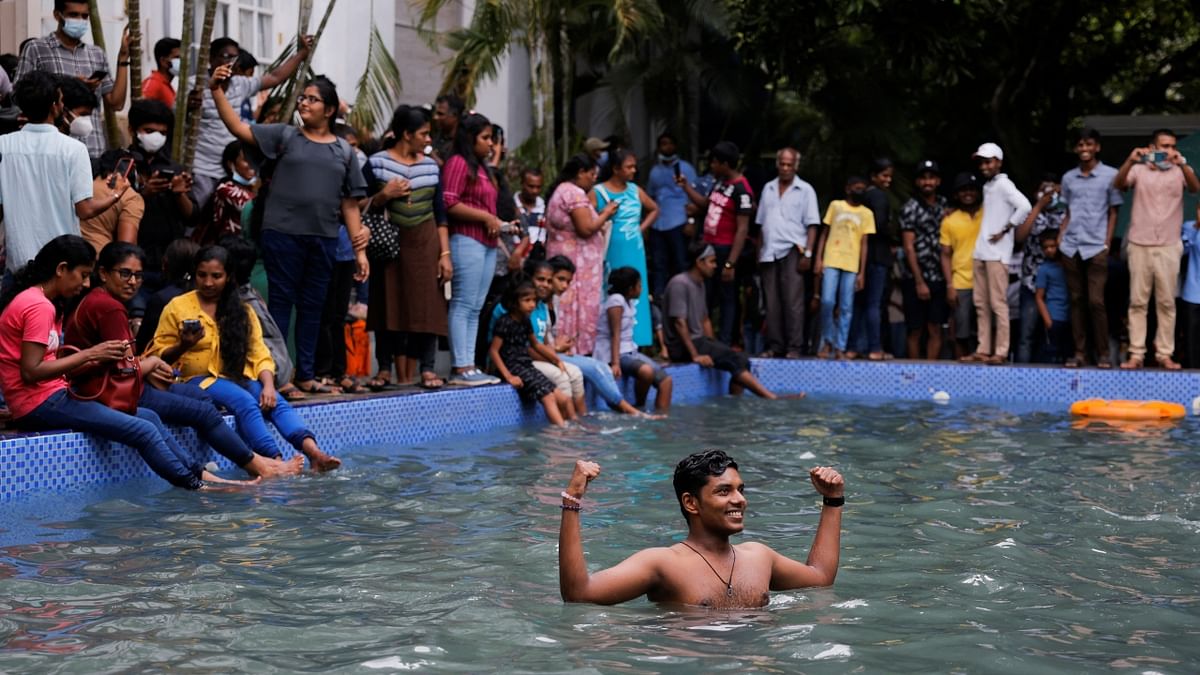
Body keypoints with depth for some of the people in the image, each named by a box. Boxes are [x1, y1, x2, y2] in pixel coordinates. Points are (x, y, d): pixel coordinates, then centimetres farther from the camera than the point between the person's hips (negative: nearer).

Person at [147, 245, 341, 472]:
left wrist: (268, 385, -13)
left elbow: (260, 355, 6)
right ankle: (276, 461, -46)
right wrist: (183, 346, -18)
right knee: (244, 401, -34)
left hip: (239, 379, 4)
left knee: (275, 402, -27)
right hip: (198, 381, -4)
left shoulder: (242, 311, 15)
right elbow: (159, 356, 2)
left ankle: (313, 451, -48)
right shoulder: (177, 307, 4)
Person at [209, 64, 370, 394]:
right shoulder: (285, 136, 5)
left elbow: (350, 204, 10)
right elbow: (239, 127, -5)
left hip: (324, 239, 2)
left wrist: (360, 249, 6)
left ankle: (305, 373, 17)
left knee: (312, 307, 9)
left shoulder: (344, 151, 10)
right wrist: (217, 91, -16)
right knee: (280, 302, 2)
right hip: (282, 233, -2)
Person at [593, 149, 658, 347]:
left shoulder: (635, 190, 8)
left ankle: (634, 343, 11)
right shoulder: (598, 193, -6)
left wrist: (642, 228, 12)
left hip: (634, 255, 5)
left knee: (634, 298, 5)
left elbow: (654, 209, 22)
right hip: (611, 256, -5)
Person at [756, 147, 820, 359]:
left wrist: (808, 254, -10)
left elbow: (812, 225, -1)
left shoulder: (805, 190, 4)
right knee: (772, 302, 3)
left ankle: (794, 347, -10)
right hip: (769, 252, 4)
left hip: (792, 250, -4)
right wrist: (759, 252, 13)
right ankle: (775, 346, 7)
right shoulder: (768, 189, 17)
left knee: (793, 301, -10)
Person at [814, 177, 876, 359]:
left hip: (851, 265, 1)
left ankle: (840, 348, 3)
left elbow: (864, 244, 8)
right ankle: (827, 341, 6)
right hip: (831, 262, -1)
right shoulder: (835, 205, 9)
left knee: (846, 308, -1)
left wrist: (862, 272, 2)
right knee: (827, 302, -12)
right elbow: (824, 234, 10)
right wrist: (818, 259, 0)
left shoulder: (867, 213, 10)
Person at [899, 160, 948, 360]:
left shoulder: (944, 205, 12)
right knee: (915, 330, 3)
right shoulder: (911, 208, -2)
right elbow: (909, 247, -8)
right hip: (916, 278, -4)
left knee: (935, 329, 0)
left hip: (938, 278, 4)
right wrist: (919, 282, -12)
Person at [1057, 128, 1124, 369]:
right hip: (1071, 247, 4)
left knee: (1096, 301, -10)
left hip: (1096, 248, -4)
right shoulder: (1069, 178, 13)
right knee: (1076, 301, 5)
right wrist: (1060, 238, 6)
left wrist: (1107, 243, -5)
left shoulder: (1110, 175, 1)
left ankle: (1103, 353, -3)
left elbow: (1114, 212, 2)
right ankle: (1079, 352, 8)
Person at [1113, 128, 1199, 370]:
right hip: (1139, 244, 0)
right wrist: (1130, 161, -30)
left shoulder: (1179, 171, 5)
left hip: (1168, 246, 0)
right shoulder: (1139, 169, 4)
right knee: (1137, 301, 1)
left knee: (1167, 302, 2)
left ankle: (1165, 354, 6)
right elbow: (1118, 184, -12)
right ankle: (1136, 354, 2)